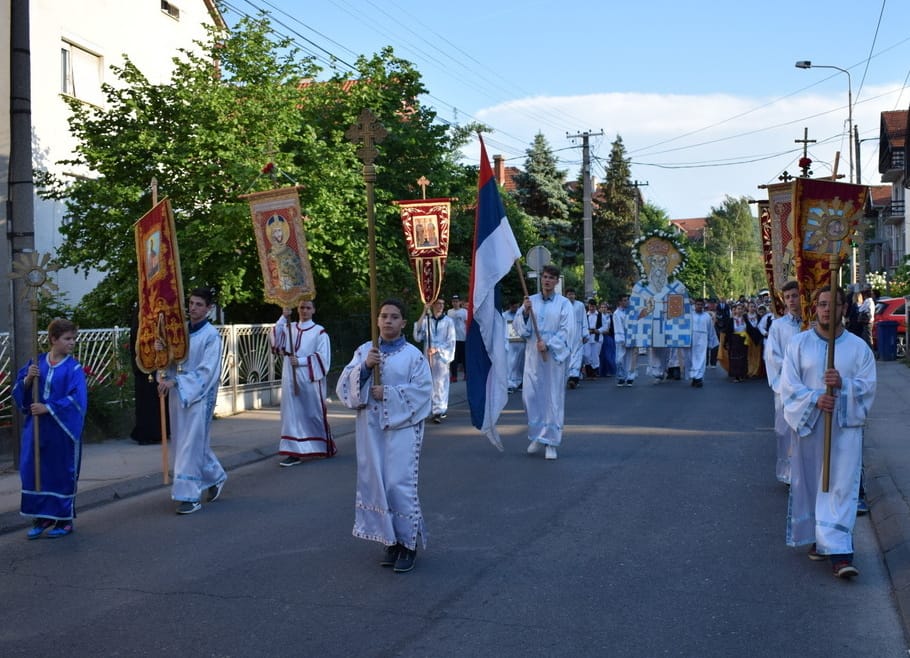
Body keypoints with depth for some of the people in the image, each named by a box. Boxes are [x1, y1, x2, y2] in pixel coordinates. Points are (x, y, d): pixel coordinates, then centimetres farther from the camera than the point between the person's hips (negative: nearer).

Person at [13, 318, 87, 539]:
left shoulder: (74, 369, -6)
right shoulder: (36, 363, 5)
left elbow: (77, 399, -16)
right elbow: (18, 391, 7)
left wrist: (48, 408, -20)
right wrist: (27, 379, -12)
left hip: (62, 430, -4)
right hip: (36, 427, 4)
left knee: (62, 473, 4)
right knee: (34, 470, 6)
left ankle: (64, 519, 17)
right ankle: (42, 516, 19)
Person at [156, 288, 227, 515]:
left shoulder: (211, 335, -9)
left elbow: (207, 370, -16)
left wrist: (176, 382, -22)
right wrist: (160, 348, -11)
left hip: (199, 395, -6)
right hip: (178, 393, 6)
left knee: (192, 444, -6)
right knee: (190, 442, 15)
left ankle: (190, 496, -1)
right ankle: (215, 476, 35)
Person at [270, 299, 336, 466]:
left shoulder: (319, 331, 0)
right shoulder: (288, 327, 10)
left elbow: (323, 357, -6)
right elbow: (274, 339, -8)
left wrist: (300, 361, -13)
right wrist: (283, 317, -15)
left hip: (311, 379, -3)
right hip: (291, 379, 3)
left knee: (313, 414, 4)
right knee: (293, 414, 1)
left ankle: (324, 448, 22)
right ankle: (296, 451, 2)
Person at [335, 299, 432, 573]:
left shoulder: (413, 355, -2)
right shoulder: (364, 351, 8)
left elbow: (422, 391, -7)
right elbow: (345, 384, 2)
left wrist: (388, 394, -14)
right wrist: (364, 367, -15)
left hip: (401, 428, -4)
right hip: (371, 427, 4)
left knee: (400, 484, -7)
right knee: (376, 483, 6)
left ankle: (408, 544, 6)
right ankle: (391, 541, 19)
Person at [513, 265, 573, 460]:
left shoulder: (564, 304, 0)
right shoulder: (530, 301, 8)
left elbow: (567, 331, -6)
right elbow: (518, 326, 4)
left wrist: (548, 344, -16)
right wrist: (525, 312, -14)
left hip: (555, 356, -2)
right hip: (533, 356, 3)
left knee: (554, 398, -1)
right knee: (531, 395, 2)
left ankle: (551, 443, 6)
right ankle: (536, 436, 20)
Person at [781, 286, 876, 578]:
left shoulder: (858, 347, 3)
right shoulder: (799, 344, 3)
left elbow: (868, 386, 0)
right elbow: (789, 385, -2)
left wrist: (843, 384, -20)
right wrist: (815, 399, -18)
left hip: (846, 426, -1)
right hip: (809, 424, 1)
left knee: (842, 487, -6)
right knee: (812, 483, 7)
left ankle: (838, 550, -8)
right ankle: (821, 538, 24)